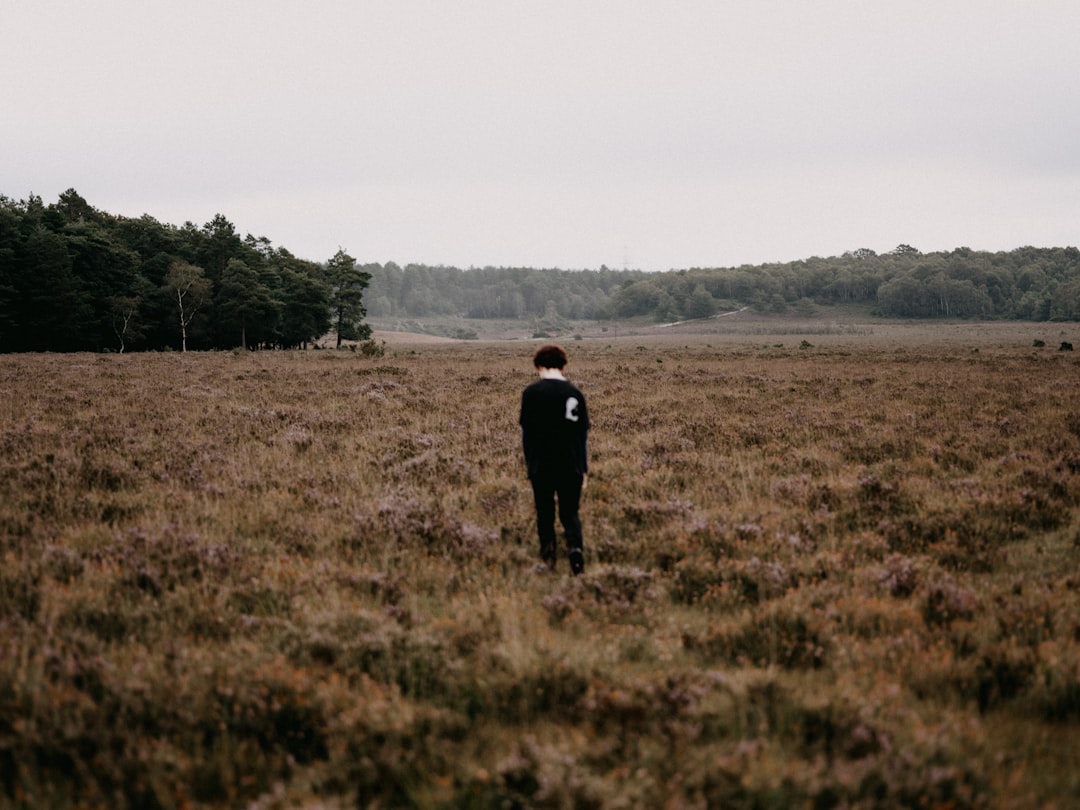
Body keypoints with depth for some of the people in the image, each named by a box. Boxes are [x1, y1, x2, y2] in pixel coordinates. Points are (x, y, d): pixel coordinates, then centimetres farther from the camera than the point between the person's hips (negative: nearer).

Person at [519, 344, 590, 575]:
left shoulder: (532, 392, -4)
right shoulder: (575, 394, 2)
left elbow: (526, 432, -2)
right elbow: (584, 434, 6)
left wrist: (529, 464, 9)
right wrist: (584, 469, 14)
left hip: (541, 466, -1)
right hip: (571, 467, 2)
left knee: (545, 513, 13)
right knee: (570, 512, 9)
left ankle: (548, 555, 10)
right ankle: (576, 546, -16)